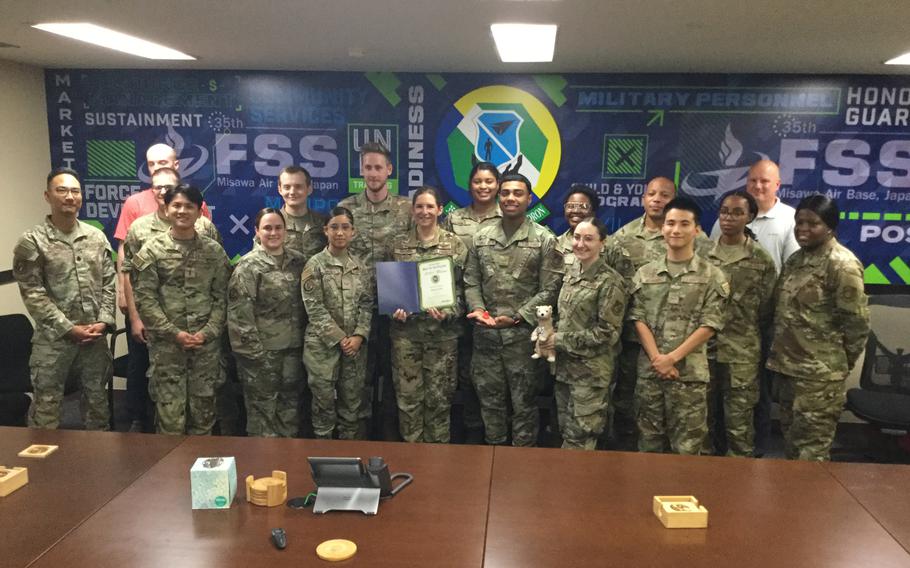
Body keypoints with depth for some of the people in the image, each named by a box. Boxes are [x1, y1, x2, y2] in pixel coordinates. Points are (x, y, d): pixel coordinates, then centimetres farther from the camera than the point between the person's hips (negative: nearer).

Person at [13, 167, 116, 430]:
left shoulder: (97, 237, 6)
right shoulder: (32, 241, -6)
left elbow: (109, 282, 7)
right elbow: (33, 294, -9)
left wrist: (104, 321, -5)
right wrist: (69, 328, -13)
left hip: (95, 336, 4)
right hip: (53, 338, -4)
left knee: (97, 399, 15)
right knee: (47, 405, 4)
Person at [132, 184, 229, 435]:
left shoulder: (214, 251, 5)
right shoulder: (152, 250, 0)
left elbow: (221, 297, 4)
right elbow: (145, 299, -4)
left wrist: (207, 332, -9)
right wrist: (174, 333, -12)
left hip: (207, 344, 2)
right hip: (166, 344, -2)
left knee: (204, 410, 10)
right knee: (170, 415, 2)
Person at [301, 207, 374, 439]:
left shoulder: (361, 267, 8)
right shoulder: (315, 265, -4)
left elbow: (367, 305, 5)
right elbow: (314, 308, -10)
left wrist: (359, 336, -9)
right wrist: (340, 338, -13)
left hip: (355, 344, 4)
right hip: (322, 343, -3)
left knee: (352, 399, 10)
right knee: (324, 399, 4)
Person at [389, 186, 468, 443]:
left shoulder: (455, 245, 1)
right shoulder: (399, 246, 7)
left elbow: (460, 288, 0)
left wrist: (447, 312, -17)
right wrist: (394, 309, -9)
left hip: (442, 331, -1)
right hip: (406, 330, 2)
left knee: (439, 396, 5)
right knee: (408, 396, 5)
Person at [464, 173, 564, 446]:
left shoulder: (544, 240, -3)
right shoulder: (481, 238, 8)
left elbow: (549, 289, -7)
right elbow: (471, 281, 9)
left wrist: (517, 317, -15)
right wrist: (477, 309, -10)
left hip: (523, 334, -3)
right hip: (486, 334, 4)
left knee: (524, 403, 7)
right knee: (490, 400, 14)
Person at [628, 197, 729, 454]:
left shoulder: (712, 276, 0)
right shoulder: (645, 274, 7)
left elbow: (710, 325, -6)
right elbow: (638, 318, 2)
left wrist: (672, 357, -13)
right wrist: (657, 358, -11)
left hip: (690, 372, -2)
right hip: (649, 370, 2)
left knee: (686, 446, 3)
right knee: (649, 441, 12)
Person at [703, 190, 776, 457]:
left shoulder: (761, 260, -2)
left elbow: (765, 311, 2)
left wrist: (744, 331, 3)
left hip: (742, 353, -2)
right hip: (703, 348, 2)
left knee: (739, 424, 4)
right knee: (703, 417, 13)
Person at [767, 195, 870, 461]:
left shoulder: (842, 264, -15)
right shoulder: (796, 259, 11)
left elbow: (856, 320, -15)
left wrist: (842, 361, -5)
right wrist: (779, 352, 14)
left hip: (820, 371, -8)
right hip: (789, 364, 8)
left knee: (811, 447, -1)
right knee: (791, 437, 19)